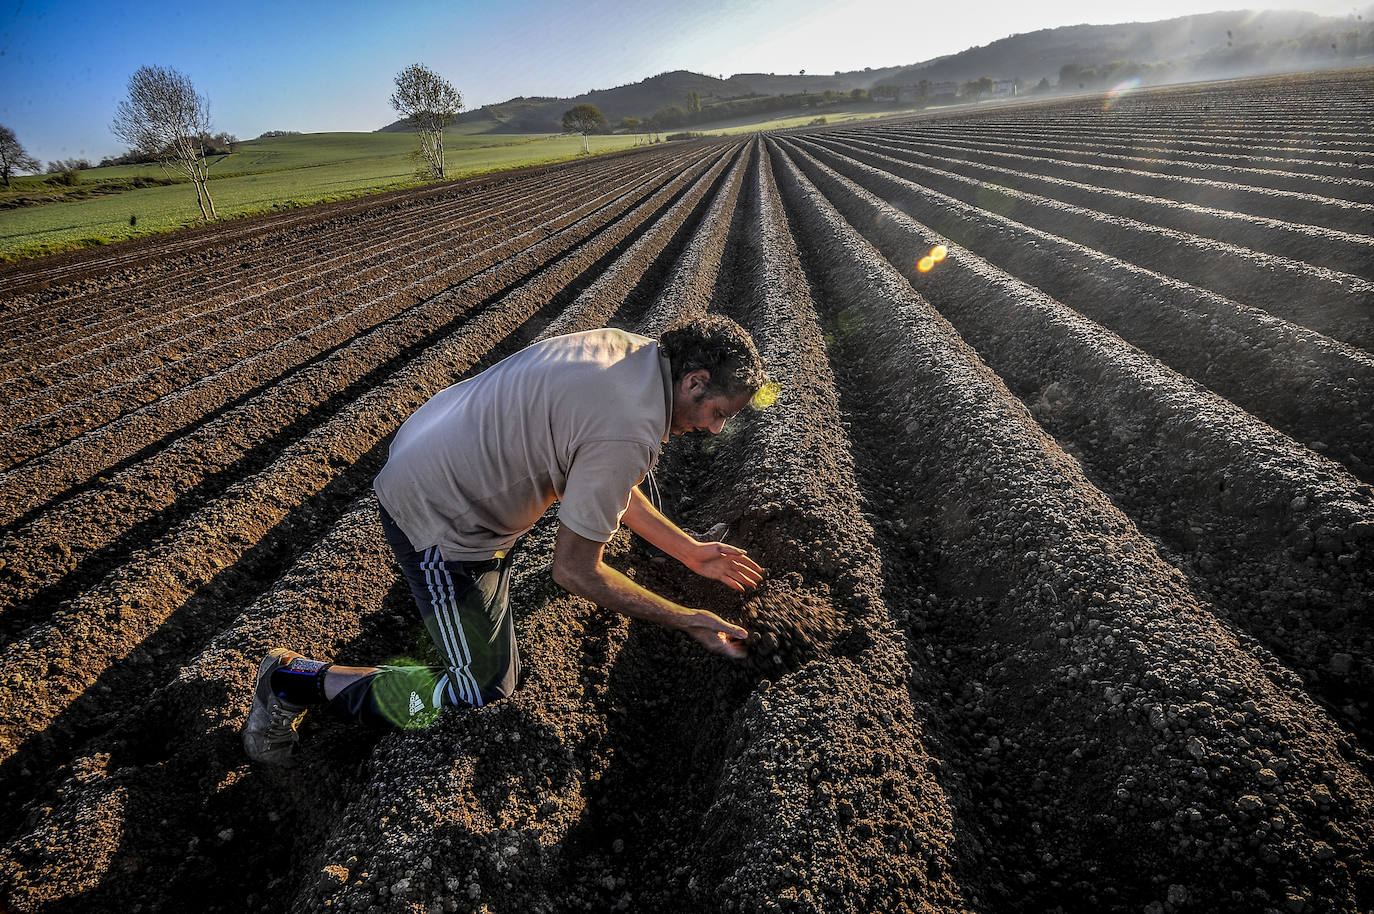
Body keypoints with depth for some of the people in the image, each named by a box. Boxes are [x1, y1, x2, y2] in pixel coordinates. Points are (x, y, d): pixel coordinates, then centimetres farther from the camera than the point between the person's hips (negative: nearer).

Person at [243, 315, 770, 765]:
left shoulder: (624, 348, -2)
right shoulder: (628, 433, -30)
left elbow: (612, 487, 9)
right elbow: (573, 571, -20)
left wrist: (692, 552, 10)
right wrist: (685, 621, -13)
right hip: (439, 518, -9)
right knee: (483, 694, -1)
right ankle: (294, 682, 8)